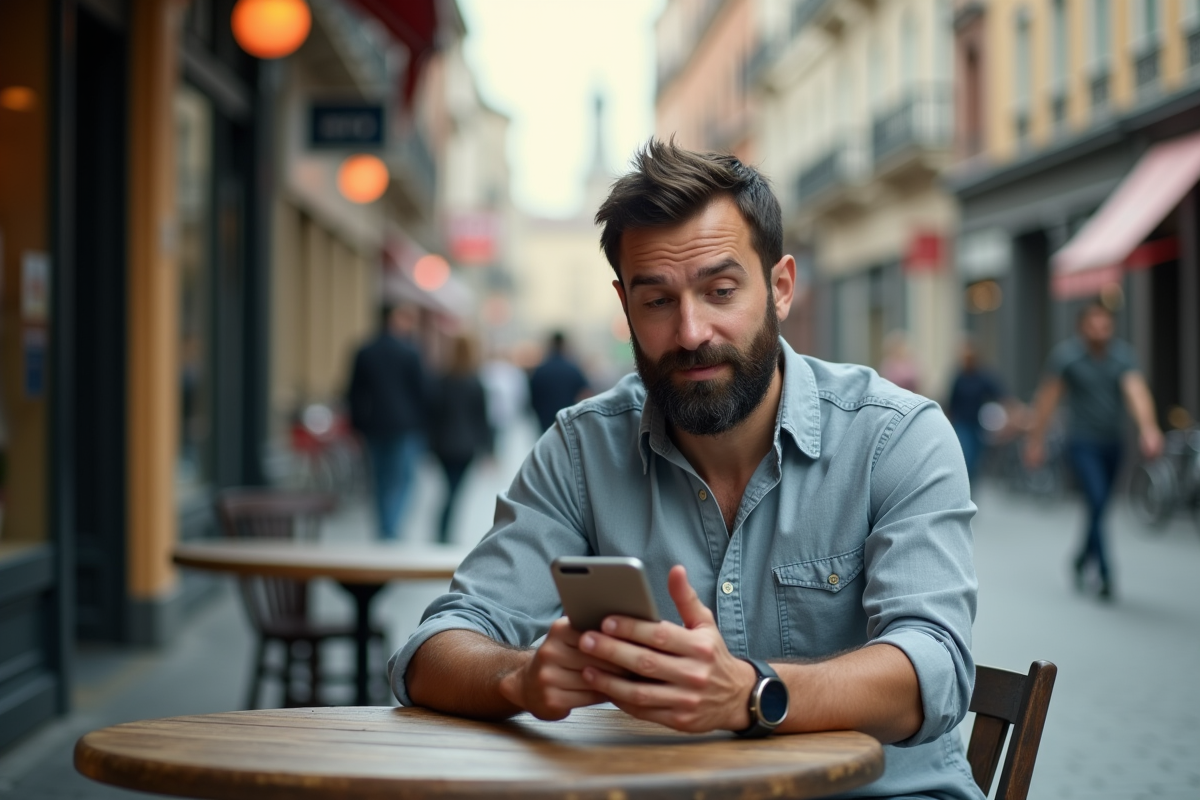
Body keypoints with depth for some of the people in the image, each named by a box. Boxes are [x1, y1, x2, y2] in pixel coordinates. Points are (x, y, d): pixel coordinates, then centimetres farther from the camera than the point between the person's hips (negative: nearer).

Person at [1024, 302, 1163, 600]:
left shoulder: (1122, 354, -6)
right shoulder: (1066, 355, -10)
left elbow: (1136, 391, -21)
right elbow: (1047, 398, -2)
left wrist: (1148, 427, -37)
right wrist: (1036, 440, 1)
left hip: (1112, 444, 4)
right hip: (1082, 444, -4)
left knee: (1099, 508, 15)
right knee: (1097, 503, -18)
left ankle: (1082, 560, 38)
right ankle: (1106, 575, -14)